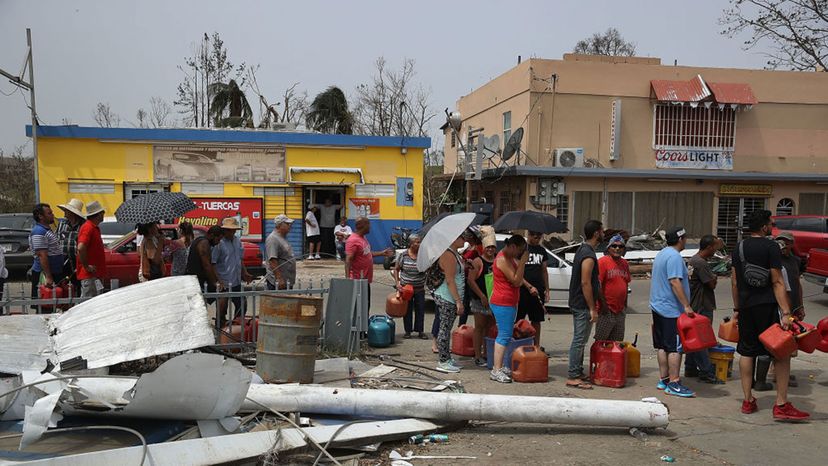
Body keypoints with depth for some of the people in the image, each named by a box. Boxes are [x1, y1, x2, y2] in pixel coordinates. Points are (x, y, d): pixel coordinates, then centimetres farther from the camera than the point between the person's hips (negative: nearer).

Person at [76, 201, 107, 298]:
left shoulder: (94, 227, 15)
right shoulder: (88, 227, -16)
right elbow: (81, 248, -28)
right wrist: (86, 266, -21)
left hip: (94, 274, 10)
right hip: (88, 275, -10)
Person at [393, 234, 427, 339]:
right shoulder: (403, 255, -5)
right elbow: (396, 269, 3)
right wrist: (397, 283, -5)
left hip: (420, 288, 1)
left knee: (420, 310, 3)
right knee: (407, 310, 7)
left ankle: (420, 331, 14)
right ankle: (408, 331, 18)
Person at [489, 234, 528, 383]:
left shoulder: (509, 258, 15)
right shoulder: (503, 260, -17)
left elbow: (518, 280, 18)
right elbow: (516, 281, -20)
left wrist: (521, 263, 6)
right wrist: (522, 262, -17)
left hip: (508, 303, 11)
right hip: (503, 303, -11)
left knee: (505, 335, 14)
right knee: (504, 336, -11)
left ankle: (498, 367, 19)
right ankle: (496, 371, -10)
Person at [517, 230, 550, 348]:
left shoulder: (542, 250, 13)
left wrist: (546, 290, 11)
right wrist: (529, 287, -16)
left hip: (538, 291, 6)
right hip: (522, 290, -5)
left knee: (537, 321, 10)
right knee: (518, 321, -4)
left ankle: (537, 346, 18)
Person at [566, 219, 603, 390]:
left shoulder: (583, 250, 13)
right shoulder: (589, 255, -19)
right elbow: (585, 283, -23)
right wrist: (592, 309, -20)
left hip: (577, 303, 10)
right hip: (583, 305, -10)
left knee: (579, 340, 16)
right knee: (579, 341, -6)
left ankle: (578, 372, 25)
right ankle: (572, 377, -1)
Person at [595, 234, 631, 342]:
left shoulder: (625, 263, 11)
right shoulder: (603, 261, -10)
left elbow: (626, 284, 18)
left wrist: (625, 305, 15)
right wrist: (603, 304, -16)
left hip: (620, 310, 7)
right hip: (607, 310, -7)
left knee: (617, 341, 13)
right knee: (601, 340, -1)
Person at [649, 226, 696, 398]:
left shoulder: (662, 254, 16)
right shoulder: (674, 256, -16)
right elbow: (675, 282, -24)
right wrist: (686, 305, -24)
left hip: (658, 306, 10)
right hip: (672, 309, -10)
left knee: (663, 346, 13)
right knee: (675, 348, -7)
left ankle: (663, 379, 18)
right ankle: (674, 384, -6)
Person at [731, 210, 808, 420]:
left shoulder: (739, 248, 11)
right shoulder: (771, 247, -9)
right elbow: (777, 282, -13)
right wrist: (786, 313, -14)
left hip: (745, 306, 7)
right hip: (766, 306, -7)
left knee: (746, 352, 10)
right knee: (781, 352, 0)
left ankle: (748, 401, 15)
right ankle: (781, 405, -2)